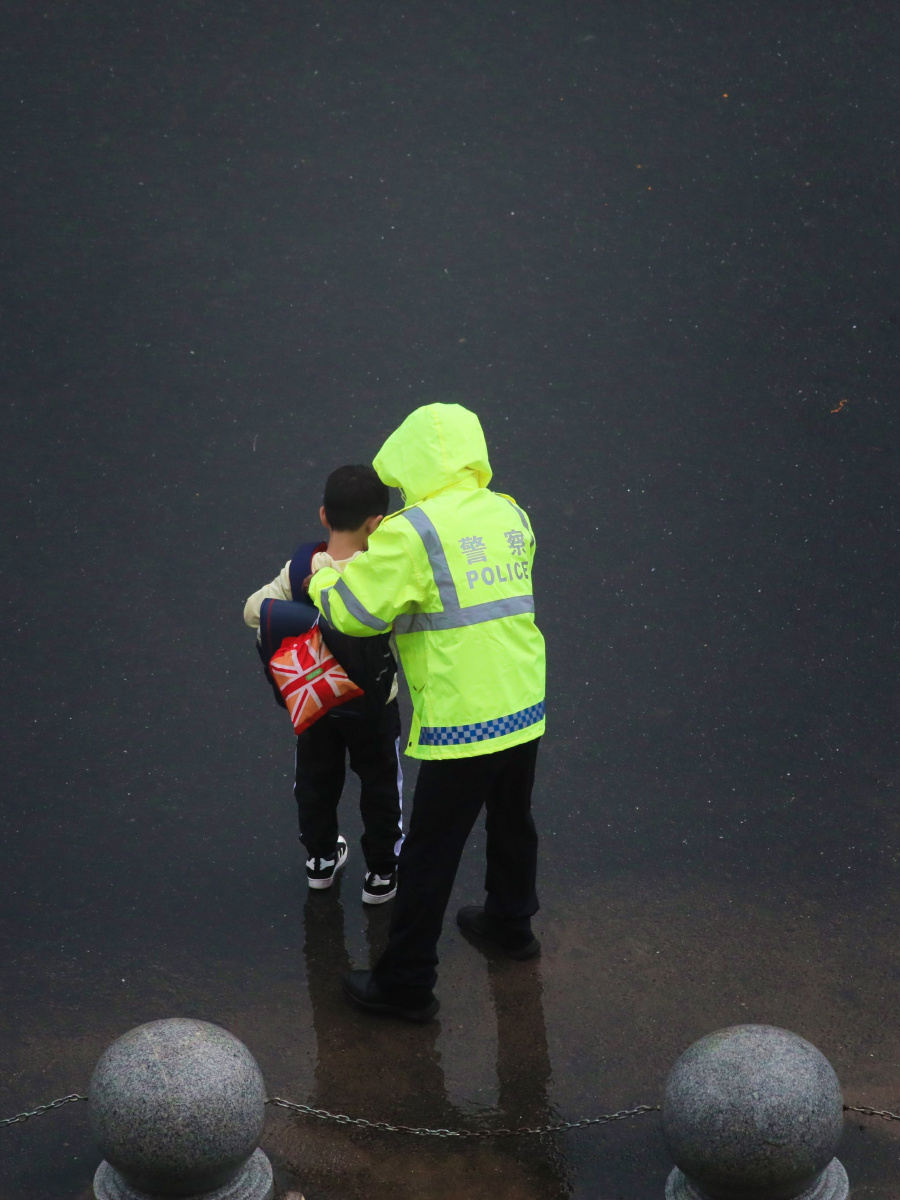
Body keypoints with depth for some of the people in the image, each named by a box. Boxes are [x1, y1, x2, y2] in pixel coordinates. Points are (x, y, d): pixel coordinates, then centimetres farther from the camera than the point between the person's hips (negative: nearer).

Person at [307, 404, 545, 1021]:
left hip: (463, 725, -7)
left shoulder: (412, 532, -18)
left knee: (429, 855, 6)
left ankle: (406, 983, 16)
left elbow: (354, 610, -14)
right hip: (525, 710, 7)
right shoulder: (511, 515, 4)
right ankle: (511, 923, 51)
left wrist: (324, 577, 8)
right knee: (512, 824, 29)